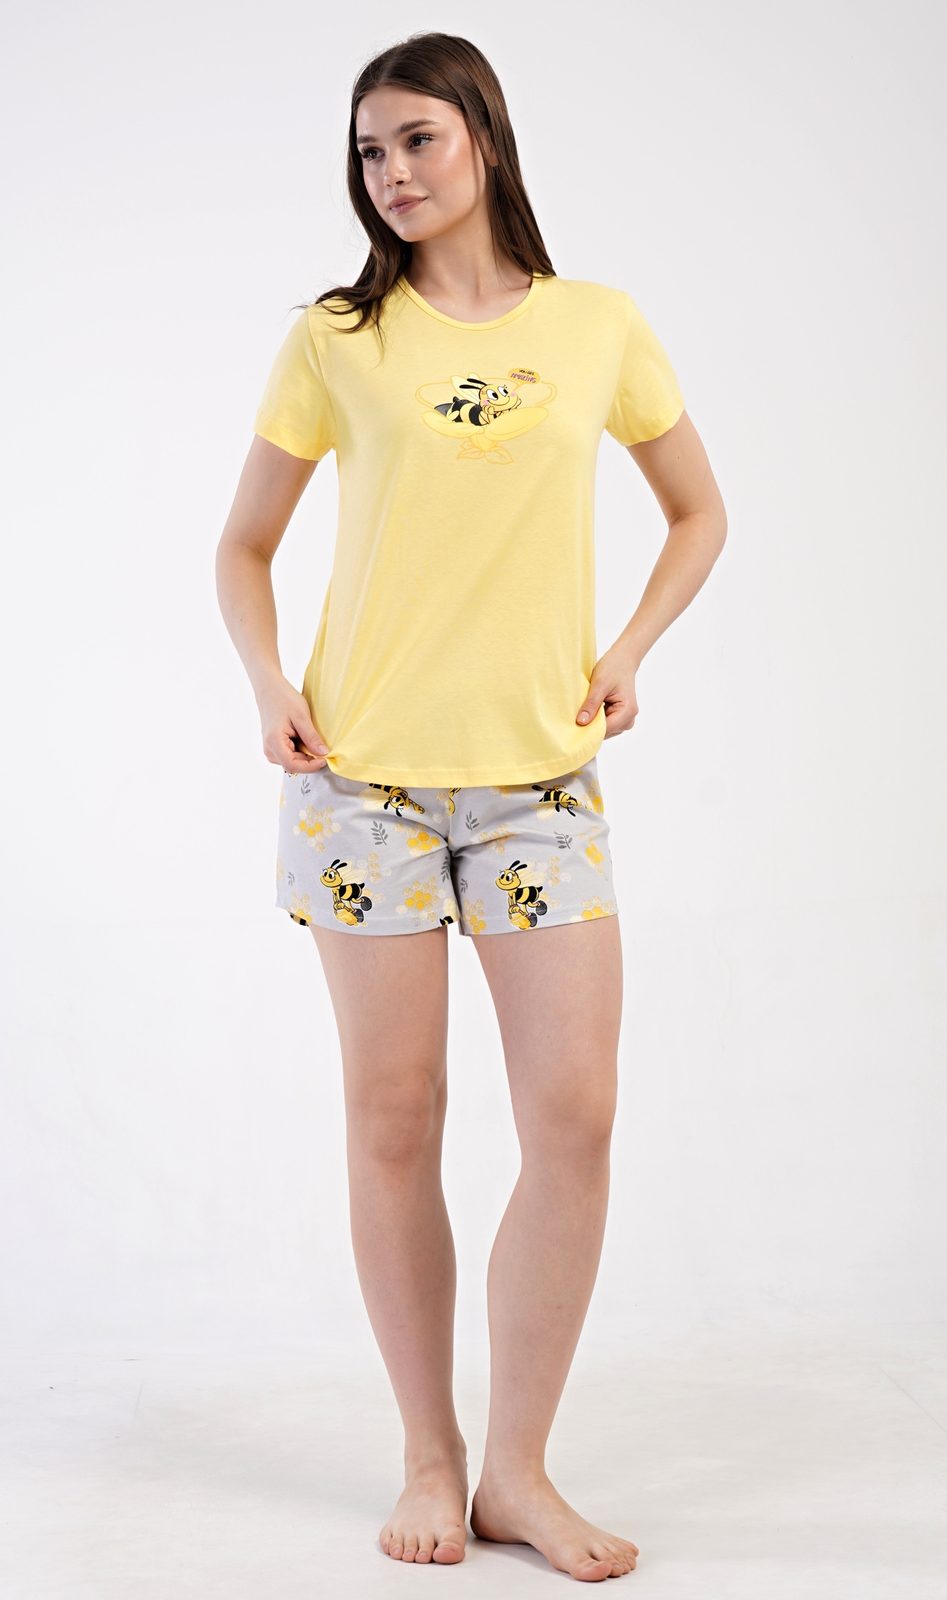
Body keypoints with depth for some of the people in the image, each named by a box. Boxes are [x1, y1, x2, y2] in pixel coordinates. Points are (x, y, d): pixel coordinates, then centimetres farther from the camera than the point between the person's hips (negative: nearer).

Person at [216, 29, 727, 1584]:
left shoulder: (599, 326, 7)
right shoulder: (337, 337, 4)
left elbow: (699, 514, 19)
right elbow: (244, 544, 11)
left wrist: (628, 652, 4)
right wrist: (269, 683, -6)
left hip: (539, 772, 1)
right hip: (364, 771, -1)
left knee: (576, 1116, -4)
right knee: (394, 1119, 3)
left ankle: (518, 1468, 11)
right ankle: (431, 1458, 19)